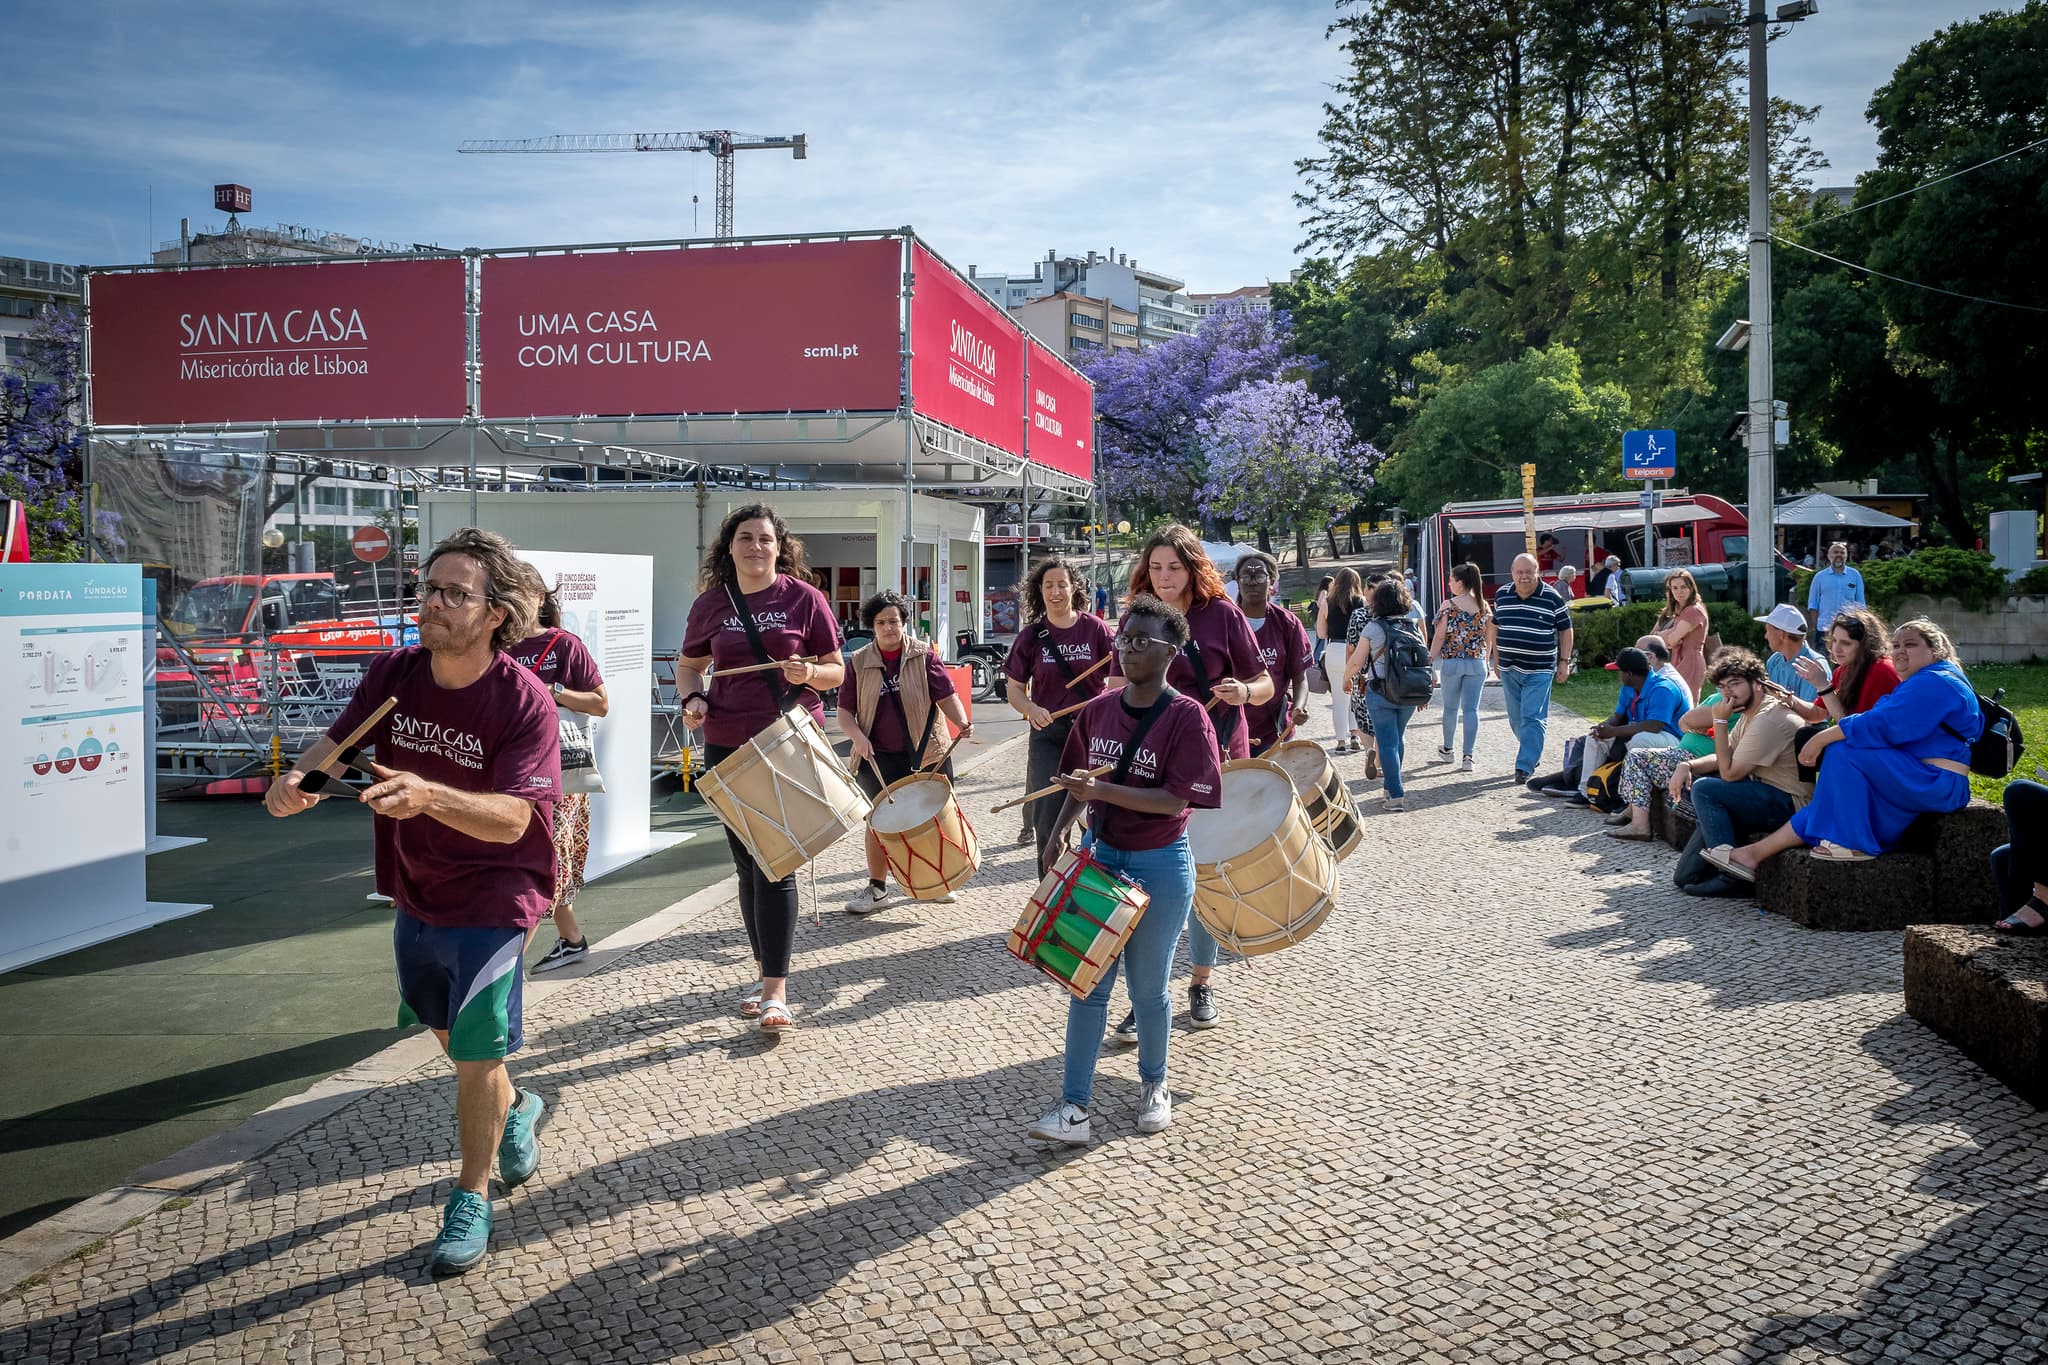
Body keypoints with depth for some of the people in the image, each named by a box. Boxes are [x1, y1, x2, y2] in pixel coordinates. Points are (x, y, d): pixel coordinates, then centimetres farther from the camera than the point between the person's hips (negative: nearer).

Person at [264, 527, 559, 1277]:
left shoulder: (525, 702, -25)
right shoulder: (394, 673, -9)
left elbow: (512, 819, -32)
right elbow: (337, 742, -8)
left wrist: (427, 794, -49)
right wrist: (298, 775, -31)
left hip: (493, 897, -6)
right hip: (415, 889, 6)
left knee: (474, 1053, -5)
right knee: (446, 1027, 24)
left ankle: (471, 1200, 16)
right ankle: (513, 1109, 52)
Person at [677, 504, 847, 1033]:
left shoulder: (803, 598, -2)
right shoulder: (710, 603, 6)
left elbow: (837, 671, 3)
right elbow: (688, 665, 19)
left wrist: (809, 672, -19)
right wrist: (691, 698, -1)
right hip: (728, 746, 4)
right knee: (747, 863, 12)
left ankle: (776, 991, -7)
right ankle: (767, 972, 27)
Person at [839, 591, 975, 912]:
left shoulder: (924, 656, -1)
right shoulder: (859, 662, 3)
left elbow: (946, 695, -4)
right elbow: (844, 711, 7)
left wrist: (962, 722, -22)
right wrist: (857, 736, -12)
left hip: (926, 755, 0)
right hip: (878, 758, 1)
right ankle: (877, 888, 15)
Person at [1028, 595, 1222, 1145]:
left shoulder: (1186, 716, -15)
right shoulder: (1098, 710, 1)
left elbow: (1175, 800, -21)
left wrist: (1103, 791, -27)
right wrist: (1059, 831, -1)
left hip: (1159, 867, -4)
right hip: (1097, 856, 4)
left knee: (1148, 988, 12)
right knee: (1087, 985, 3)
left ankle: (1153, 1085, 36)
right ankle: (1074, 1107, 9)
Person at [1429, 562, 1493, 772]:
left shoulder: (1448, 605, -9)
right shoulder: (1484, 606, 3)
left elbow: (1439, 637, -10)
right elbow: (1489, 638, 9)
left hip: (1451, 662, -2)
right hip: (1477, 663, 2)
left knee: (1451, 707, 14)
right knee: (1471, 709, 1)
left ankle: (1447, 748, 33)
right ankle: (1468, 757, -8)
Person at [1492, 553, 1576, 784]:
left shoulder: (1552, 598, -6)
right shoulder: (1502, 595, 5)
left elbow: (1565, 629, 3)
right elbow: (1496, 626, 17)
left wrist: (1564, 661, -1)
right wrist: (1496, 658, 15)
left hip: (1539, 671, -4)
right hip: (1509, 669, 5)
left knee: (1532, 718, -10)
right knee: (1516, 719, 13)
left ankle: (1525, 766, -10)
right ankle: (1534, 754, 34)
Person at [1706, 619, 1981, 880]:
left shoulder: (1935, 683, -12)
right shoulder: (1919, 684, 23)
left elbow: (1884, 725, -23)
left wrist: (1823, 738, -17)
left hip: (1936, 785, -10)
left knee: (1844, 751, -22)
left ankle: (1855, 844, -18)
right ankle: (1756, 853, 0)